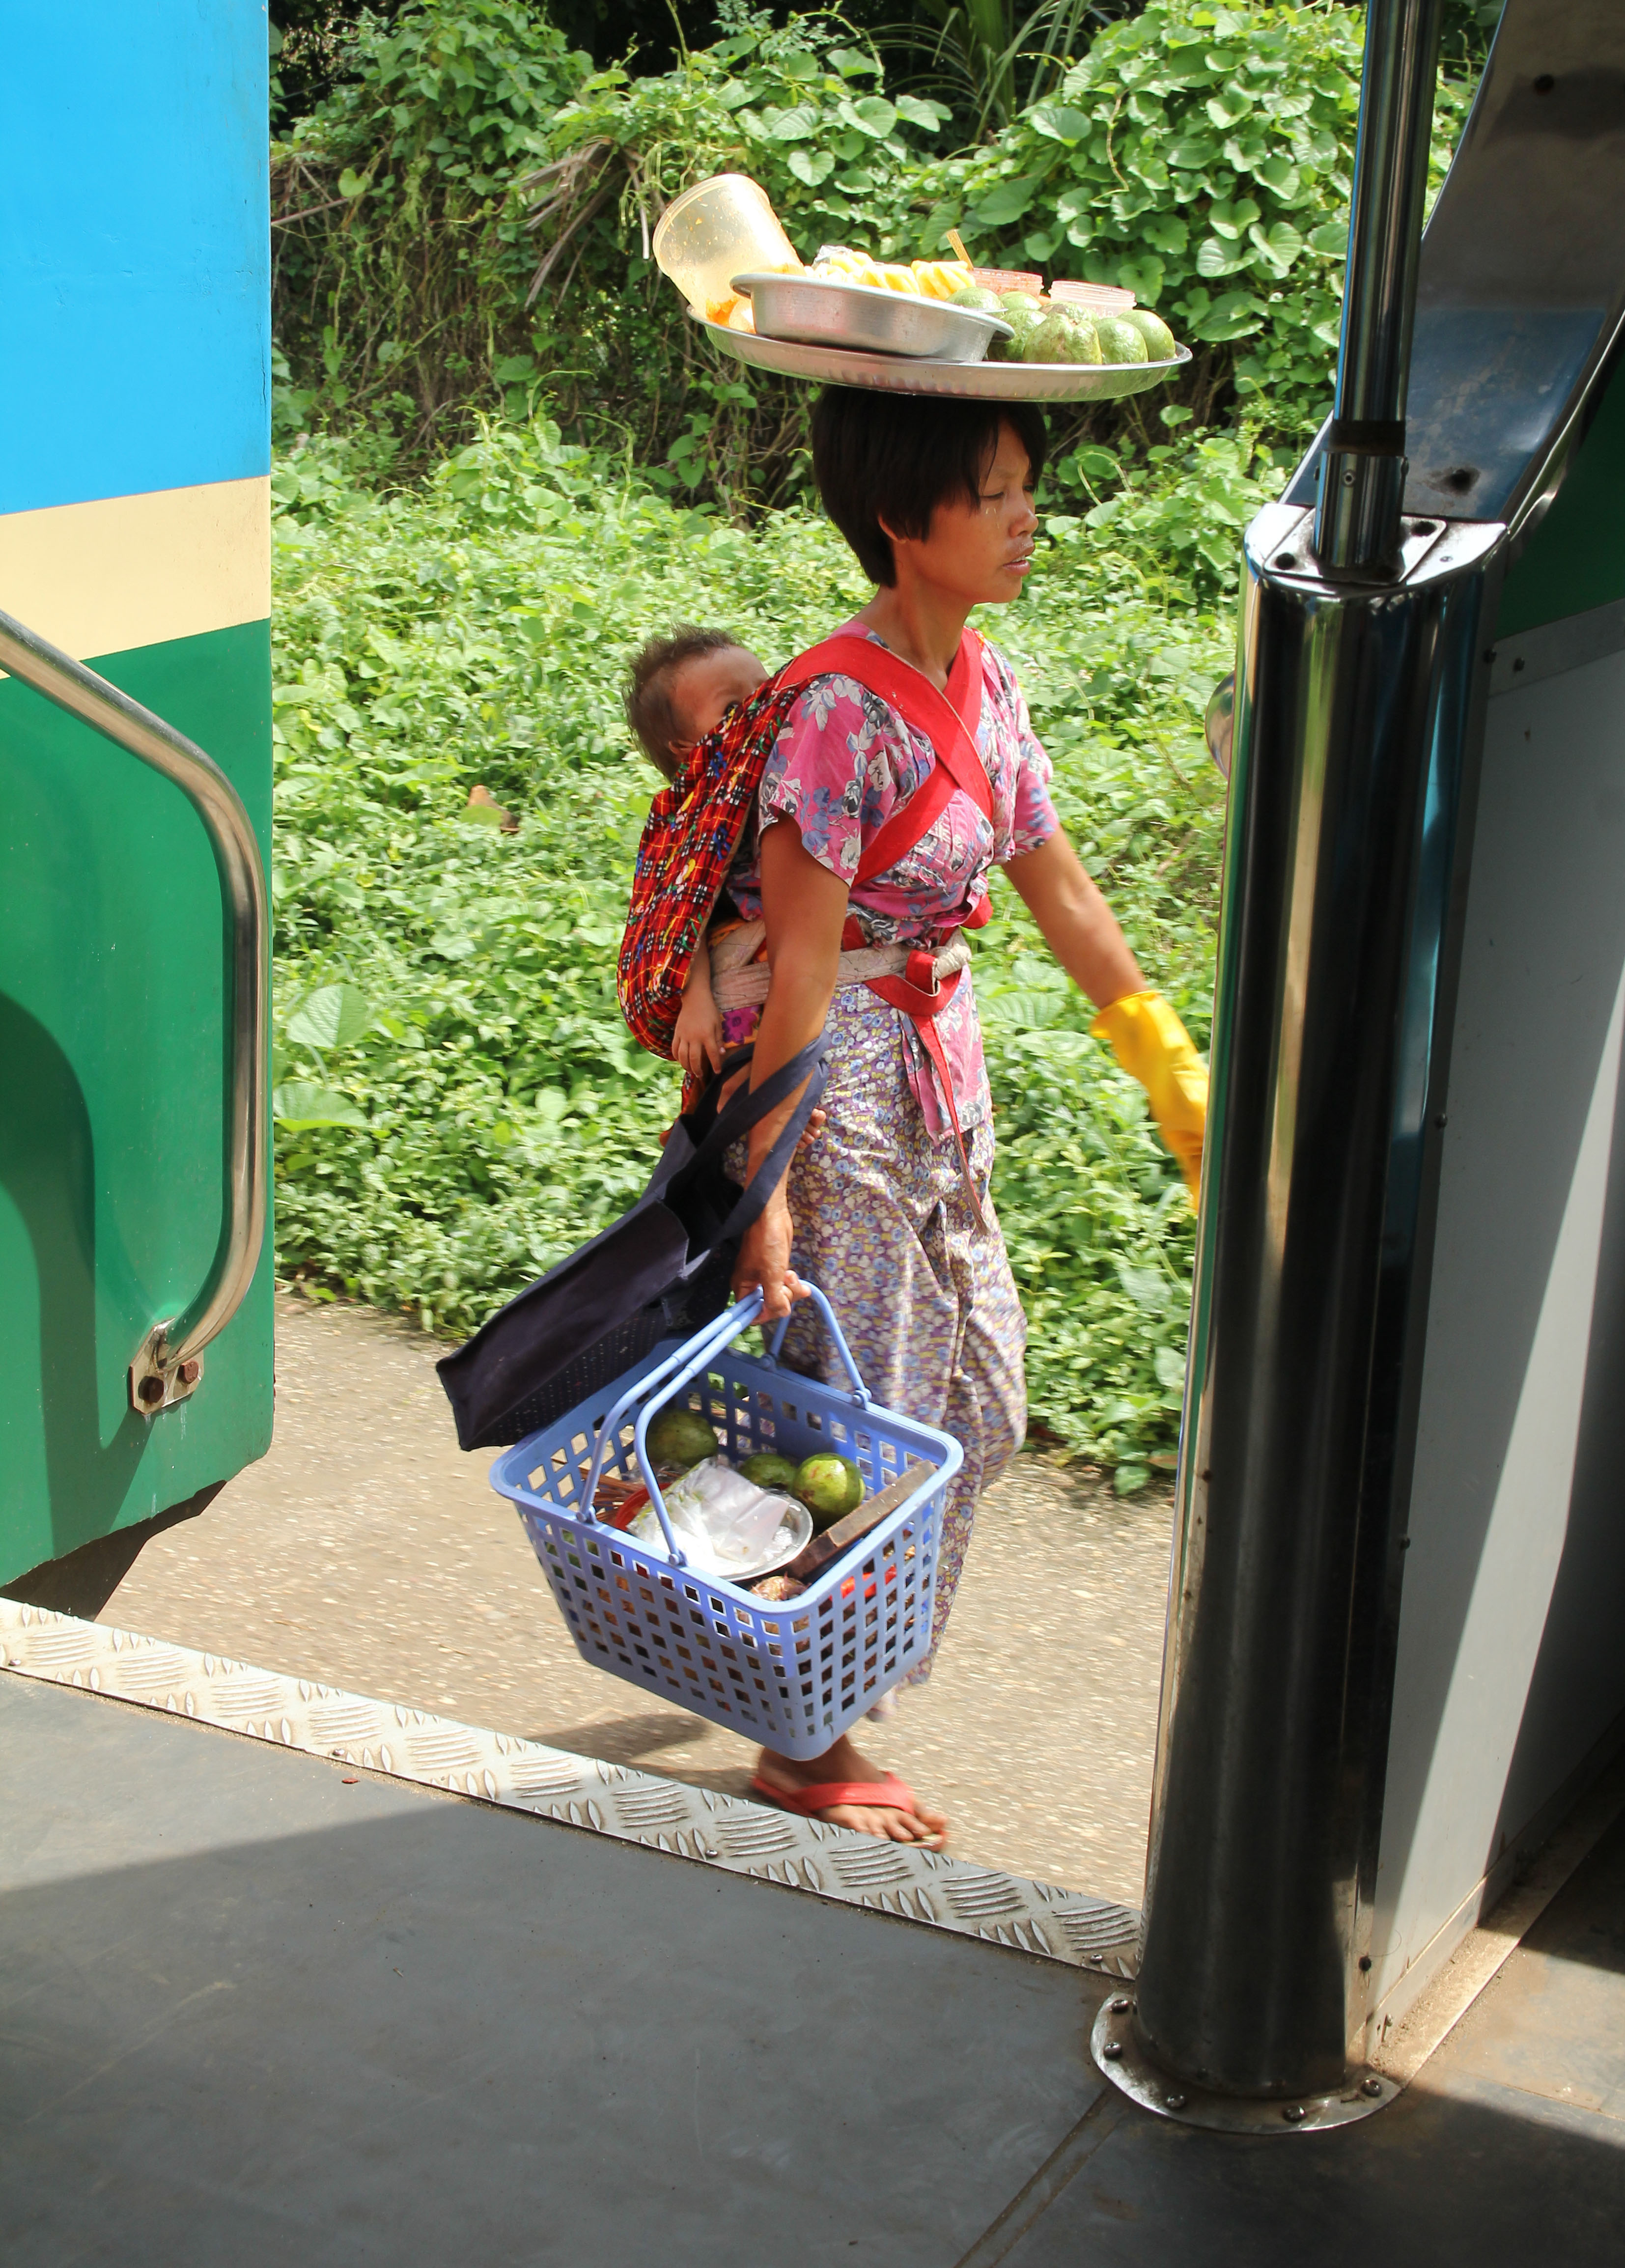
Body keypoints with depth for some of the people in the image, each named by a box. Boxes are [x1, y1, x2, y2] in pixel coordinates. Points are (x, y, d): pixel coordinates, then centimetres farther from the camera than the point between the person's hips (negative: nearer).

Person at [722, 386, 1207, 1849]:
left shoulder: (983, 682, 3)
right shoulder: (844, 710, -22)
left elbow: (1063, 895, 12)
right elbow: (801, 970, -22)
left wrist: (1180, 1085, 16)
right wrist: (768, 1192, -20)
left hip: (943, 1071, 9)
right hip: (844, 1078, -9)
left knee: (975, 1410, 16)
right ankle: (806, 1749, 18)